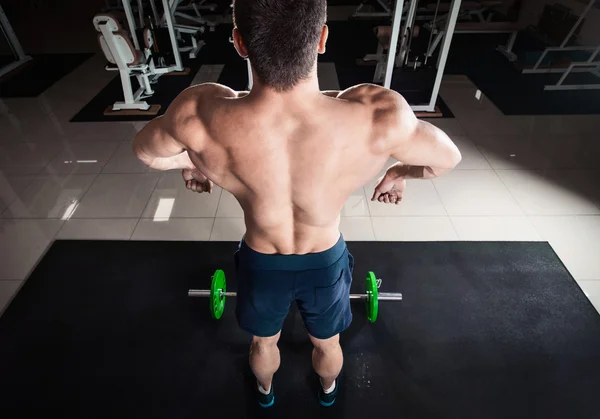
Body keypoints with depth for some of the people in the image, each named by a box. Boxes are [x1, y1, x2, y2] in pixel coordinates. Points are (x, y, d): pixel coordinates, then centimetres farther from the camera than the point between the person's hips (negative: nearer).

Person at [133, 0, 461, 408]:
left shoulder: (199, 115, -33)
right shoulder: (379, 116, -35)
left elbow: (145, 149, -9)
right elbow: (447, 158, -13)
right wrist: (399, 172, 8)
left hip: (261, 264, 1)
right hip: (325, 263, 0)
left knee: (263, 341, 35)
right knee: (327, 343, 34)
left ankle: (265, 392, 68)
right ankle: (328, 390, 68)